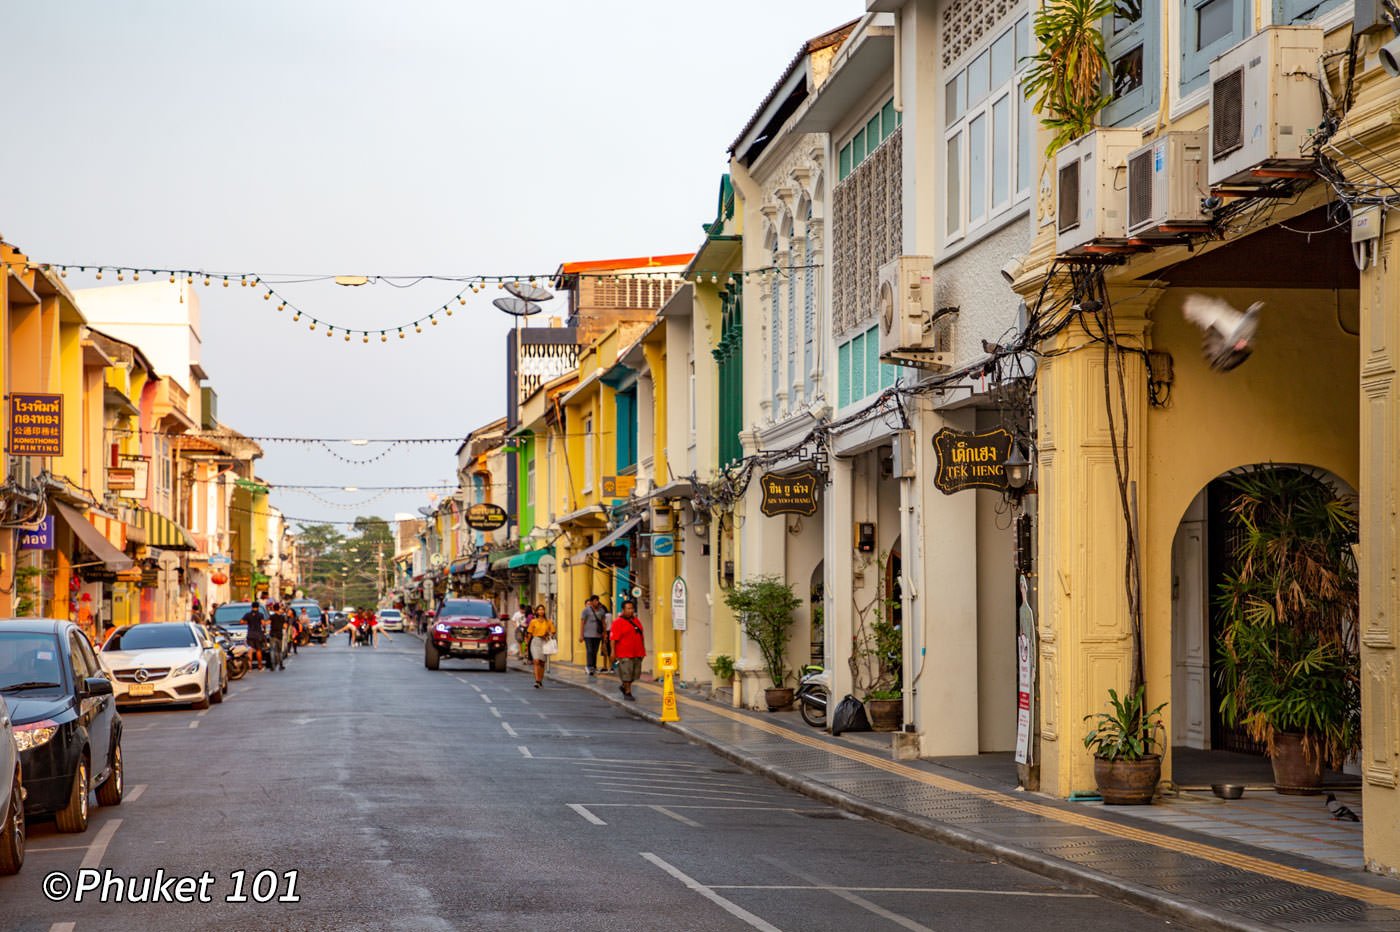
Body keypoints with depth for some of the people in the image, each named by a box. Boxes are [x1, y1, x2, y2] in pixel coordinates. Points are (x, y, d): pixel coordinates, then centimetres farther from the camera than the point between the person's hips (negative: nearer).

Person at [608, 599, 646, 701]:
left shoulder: (636, 621, 16)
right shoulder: (618, 622, -7)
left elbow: (641, 636, 22)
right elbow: (613, 638, -12)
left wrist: (643, 650, 20)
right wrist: (613, 651, -17)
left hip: (637, 653, 7)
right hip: (625, 654, -7)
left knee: (636, 673, 10)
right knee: (626, 673, -4)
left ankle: (624, 686, 31)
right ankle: (627, 693, 5)